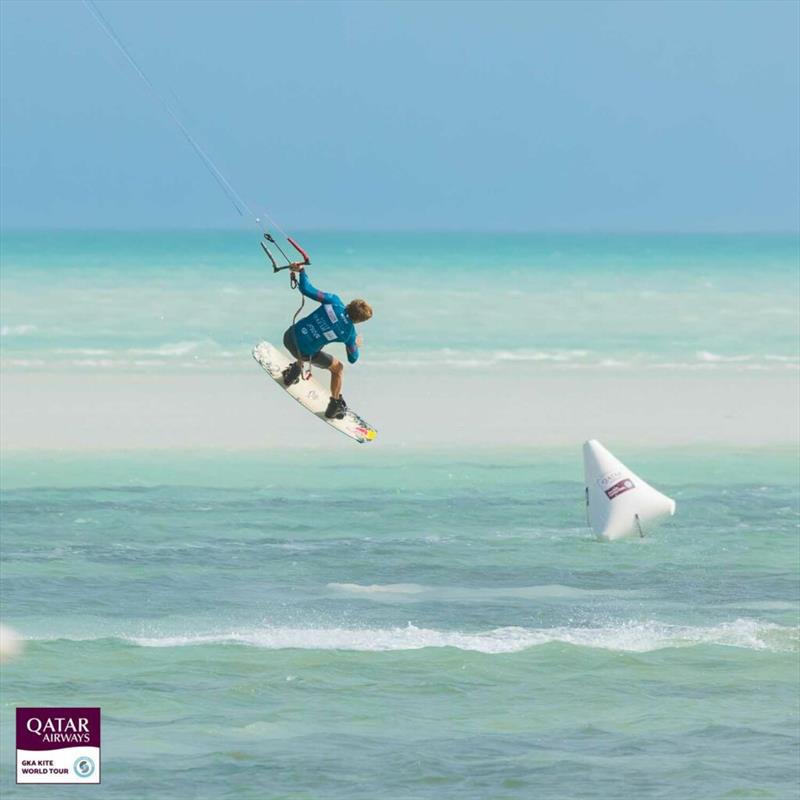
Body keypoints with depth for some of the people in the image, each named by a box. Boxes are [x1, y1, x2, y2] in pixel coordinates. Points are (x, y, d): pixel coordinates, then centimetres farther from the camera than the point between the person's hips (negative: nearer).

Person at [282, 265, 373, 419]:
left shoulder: (333, 301, -14)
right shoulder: (349, 332, -14)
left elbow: (306, 289, -18)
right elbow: (353, 359, 2)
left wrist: (301, 271, -3)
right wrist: (356, 345, 23)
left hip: (290, 336, 3)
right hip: (305, 353, -3)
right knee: (338, 368, 22)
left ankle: (295, 370, 37)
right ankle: (334, 407, 34)